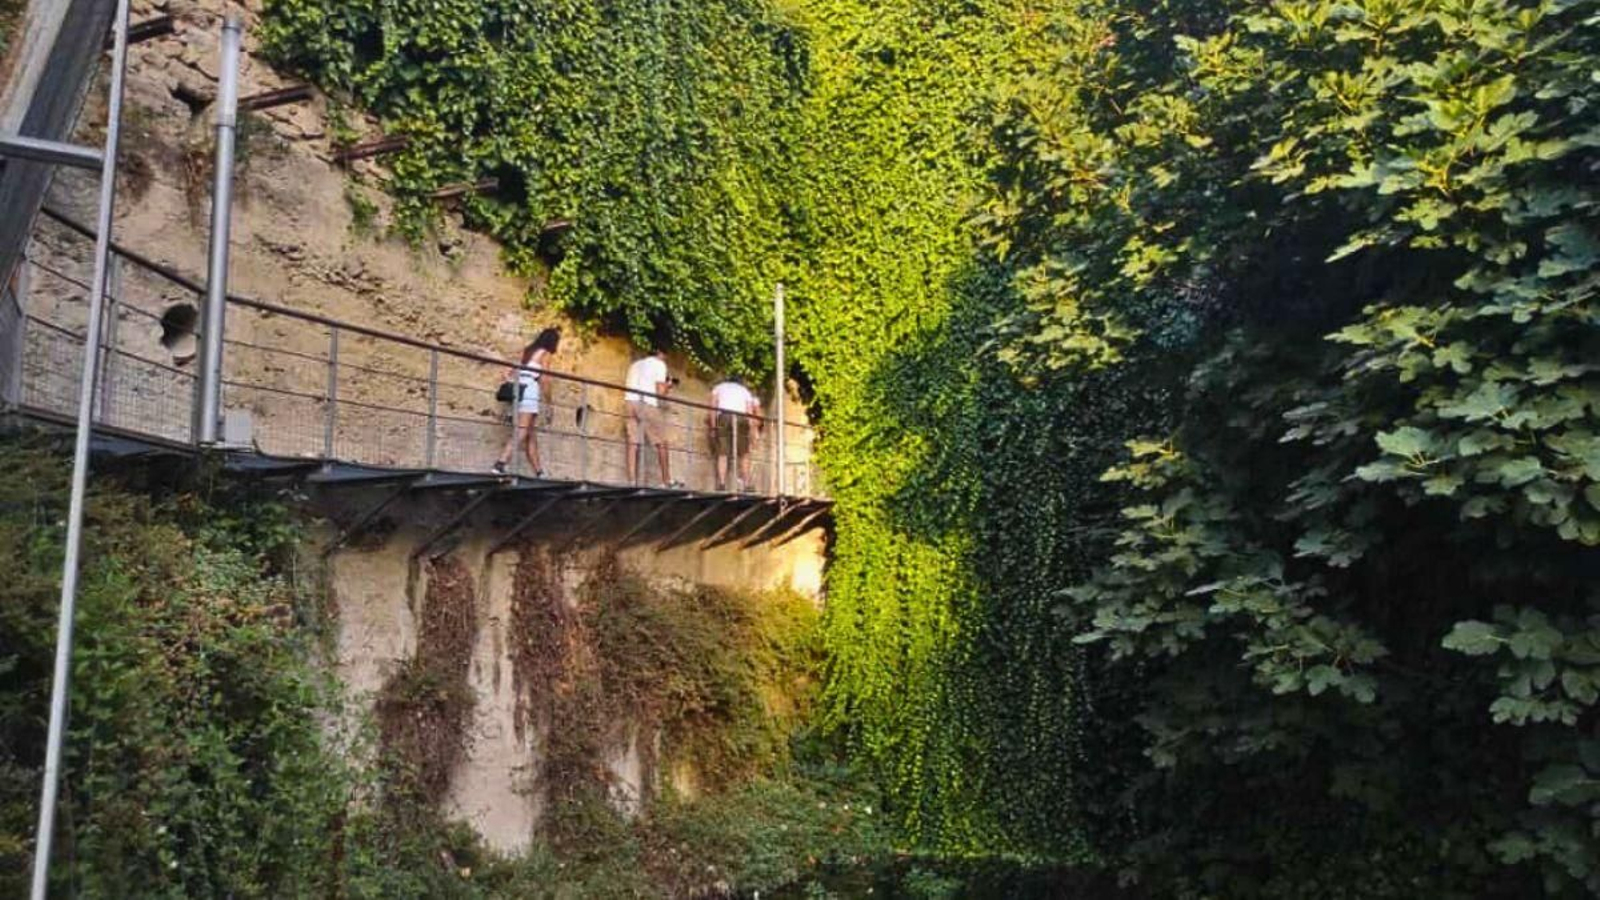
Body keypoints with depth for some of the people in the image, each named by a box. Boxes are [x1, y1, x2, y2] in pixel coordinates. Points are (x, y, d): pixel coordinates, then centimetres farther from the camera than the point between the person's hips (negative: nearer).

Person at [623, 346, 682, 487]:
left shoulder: (636, 364, 28)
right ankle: (667, 481, 5)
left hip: (630, 402, 5)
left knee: (633, 443, 0)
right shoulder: (659, 364, 9)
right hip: (647, 404, -5)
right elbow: (660, 392, -1)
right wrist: (668, 385, 20)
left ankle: (632, 481, -9)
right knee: (661, 443, 4)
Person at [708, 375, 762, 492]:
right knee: (744, 455, 7)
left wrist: (713, 427, 3)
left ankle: (722, 484, -17)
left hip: (723, 416, -1)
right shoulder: (745, 390, 30)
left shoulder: (718, 388, 26)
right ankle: (746, 485, -3)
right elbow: (750, 412, 15)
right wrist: (755, 430, 10)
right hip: (741, 417, 1)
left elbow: (713, 407, 9)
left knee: (722, 454, -3)